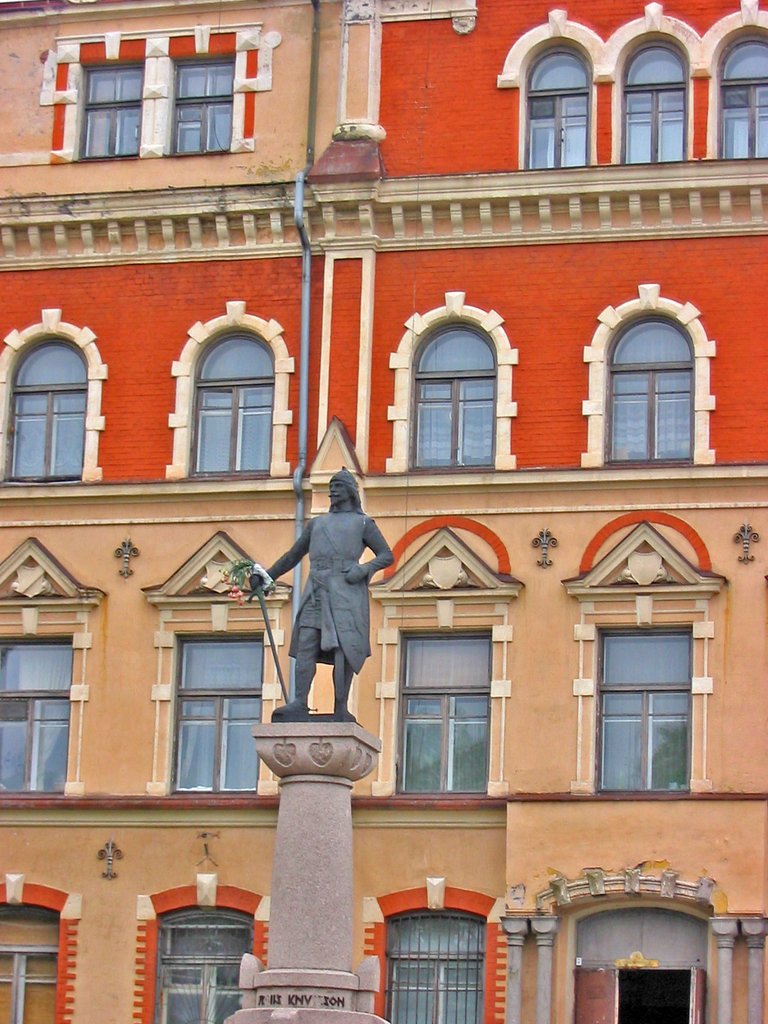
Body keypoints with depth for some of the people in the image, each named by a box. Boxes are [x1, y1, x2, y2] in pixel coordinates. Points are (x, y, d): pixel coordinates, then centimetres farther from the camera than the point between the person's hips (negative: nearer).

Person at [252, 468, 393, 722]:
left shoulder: (363, 523, 15)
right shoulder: (316, 524, 27)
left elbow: (387, 556, 9)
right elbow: (293, 555, 32)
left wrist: (365, 568, -10)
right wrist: (266, 576, 23)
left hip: (346, 589, -4)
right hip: (316, 589, 4)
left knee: (342, 648, -13)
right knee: (306, 643, -12)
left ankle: (341, 709, -16)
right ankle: (299, 704, -23)